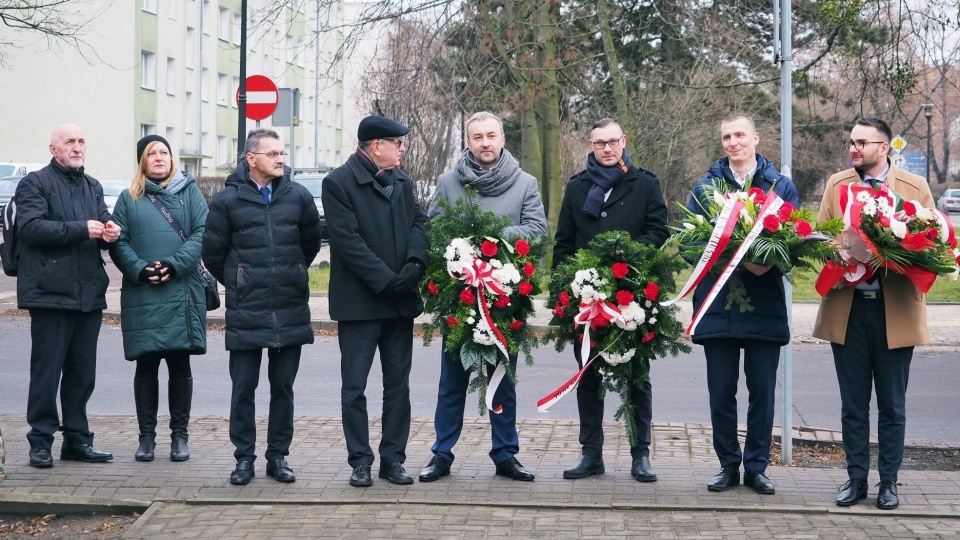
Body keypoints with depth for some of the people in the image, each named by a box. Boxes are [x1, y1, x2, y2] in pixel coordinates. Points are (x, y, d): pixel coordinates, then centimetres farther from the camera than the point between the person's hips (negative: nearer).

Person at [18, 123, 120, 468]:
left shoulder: (93, 187, 20)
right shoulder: (35, 184, -1)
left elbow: (104, 226, 16)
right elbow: (29, 226, -15)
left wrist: (110, 233, -9)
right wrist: (81, 230, -21)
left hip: (89, 294, 6)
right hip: (51, 293, -6)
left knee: (83, 372, 10)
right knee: (47, 371, -3)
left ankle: (77, 439, 17)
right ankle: (41, 441, 4)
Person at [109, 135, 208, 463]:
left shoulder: (189, 192, 9)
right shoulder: (129, 199, 12)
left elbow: (202, 233, -1)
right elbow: (118, 242, 4)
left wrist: (174, 264, -13)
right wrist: (139, 269, -13)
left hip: (182, 293, 0)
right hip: (142, 295, 1)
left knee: (180, 365, 3)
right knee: (146, 366, 4)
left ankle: (179, 436, 11)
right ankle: (147, 436, 12)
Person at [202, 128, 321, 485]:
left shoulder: (298, 196, 3)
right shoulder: (228, 199, -2)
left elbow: (311, 242, 18)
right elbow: (213, 253, 7)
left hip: (291, 310, 2)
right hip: (245, 312, -2)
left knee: (283, 387, 9)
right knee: (243, 388, 3)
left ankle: (278, 456, 18)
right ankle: (244, 458, 13)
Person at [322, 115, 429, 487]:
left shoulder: (402, 181, 13)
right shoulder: (338, 183, -8)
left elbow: (418, 221, 8)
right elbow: (347, 240, -15)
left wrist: (415, 264, -12)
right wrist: (387, 280, -18)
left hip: (400, 301, 6)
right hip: (359, 301, -6)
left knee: (398, 384, 9)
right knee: (354, 387, 1)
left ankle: (393, 458, 17)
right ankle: (360, 461, 10)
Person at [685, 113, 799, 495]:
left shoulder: (780, 186, 7)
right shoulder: (705, 186, 8)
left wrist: (769, 262, -20)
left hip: (765, 305, 0)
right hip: (718, 305, 1)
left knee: (762, 390, 5)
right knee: (721, 391, 5)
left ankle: (757, 467, 15)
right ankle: (728, 465, 17)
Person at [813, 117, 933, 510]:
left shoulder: (915, 187, 2)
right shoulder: (836, 184, 7)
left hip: (895, 310, -1)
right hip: (846, 308, 2)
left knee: (891, 404, 7)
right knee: (853, 403, 9)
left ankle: (889, 481, 19)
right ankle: (856, 478, 19)